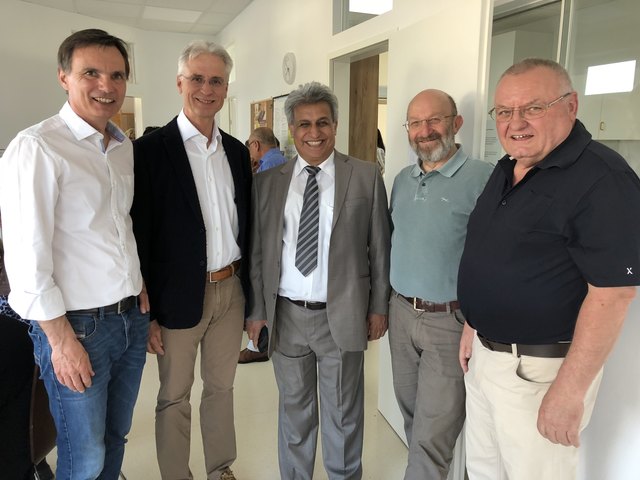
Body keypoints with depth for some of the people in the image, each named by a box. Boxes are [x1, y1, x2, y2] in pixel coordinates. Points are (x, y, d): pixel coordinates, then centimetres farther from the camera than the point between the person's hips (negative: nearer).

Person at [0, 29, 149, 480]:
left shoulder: (126, 147, 8)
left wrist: (143, 295, 11)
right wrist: (62, 340, -14)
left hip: (133, 319, 6)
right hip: (78, 325, -6)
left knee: (114, 440, 21)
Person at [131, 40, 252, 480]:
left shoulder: (237, 150, 7)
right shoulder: (152, 149, -9)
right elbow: (141, 234, -10)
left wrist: (248, 288, 10)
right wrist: (147, 312, -11)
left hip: (231, 290, 5)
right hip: (180, 296, -5)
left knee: (222, 387, 19)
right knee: (174, 397, 12)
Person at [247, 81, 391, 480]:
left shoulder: (366, 176, -2)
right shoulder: (268, 182, 4)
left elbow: (379, 247, 1)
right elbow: (258, 252, 6)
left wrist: (379, 306, 1)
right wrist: (256, 309, 6)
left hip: (342, 316, -2)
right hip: (285, 314, 2)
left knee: (343, 413, 14)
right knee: (294, 408, 19)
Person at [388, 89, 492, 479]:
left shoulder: (483, 179, -14)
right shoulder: (403, 179, 9)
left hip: (451, 321, -6)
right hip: (402, 312, 7)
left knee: (432, 436, 3)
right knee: (412, 415, 21)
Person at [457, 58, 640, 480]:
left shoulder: (602, 180, -20)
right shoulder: (506, 170, 7)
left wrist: (570, 391, -22)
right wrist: (473, 326, 15)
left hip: (539, 368, -8)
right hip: (485, 353, 8)